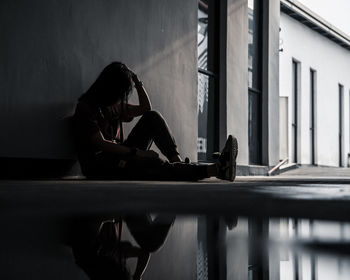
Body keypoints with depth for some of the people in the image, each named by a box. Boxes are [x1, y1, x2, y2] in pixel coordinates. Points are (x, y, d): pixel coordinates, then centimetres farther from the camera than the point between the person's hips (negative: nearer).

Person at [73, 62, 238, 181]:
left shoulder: (116, 106, 17)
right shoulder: (86, 107, -9)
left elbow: (146, 108, 24)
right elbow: (100, 144, -20)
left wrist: (138, 82, 11)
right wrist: (137, 152, -26)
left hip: (117, 155, 8)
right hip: (97, 163, -8)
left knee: (152, 117, -4)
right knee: (152, 164, -33)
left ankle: (178, 161, -20)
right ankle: (215, 169, -43)